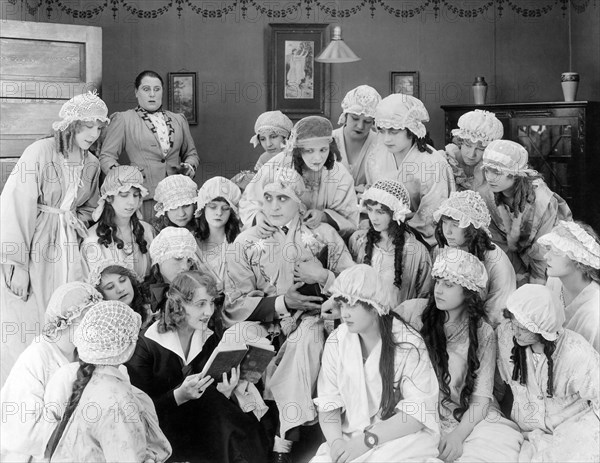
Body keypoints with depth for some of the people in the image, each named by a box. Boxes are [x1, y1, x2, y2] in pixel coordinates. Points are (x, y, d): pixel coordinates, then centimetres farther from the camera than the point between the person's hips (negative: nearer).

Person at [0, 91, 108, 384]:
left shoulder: (91, 165, 8)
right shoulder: (40, 152, -13)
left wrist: (77, 223, 2)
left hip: (66, 249, 6)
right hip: (31, 249, -6)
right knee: (26, 326, -3)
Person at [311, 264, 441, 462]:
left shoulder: (409, 345, -11)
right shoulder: (336, 342, -1)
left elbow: (416, 413, -13)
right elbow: (328, 404, 0)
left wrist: (367, 440, -21)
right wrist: (336, 441, -19)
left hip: (403, 437, -3)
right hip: (350, 437, 3)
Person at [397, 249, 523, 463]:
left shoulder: (483, 334, 1)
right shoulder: (413, 311, 0)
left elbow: (481, 397, -3)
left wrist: (459, 434, -19)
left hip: (466, 418, 1)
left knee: (504, 445, -26)